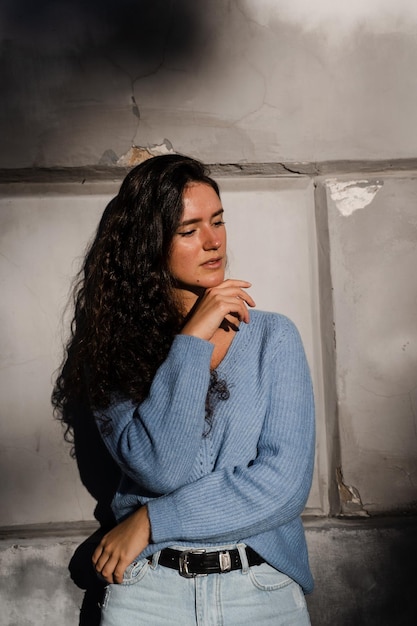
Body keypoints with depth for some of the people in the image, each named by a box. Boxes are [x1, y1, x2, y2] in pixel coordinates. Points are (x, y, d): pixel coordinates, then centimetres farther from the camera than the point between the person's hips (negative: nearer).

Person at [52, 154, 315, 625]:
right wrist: (192, 339, -19)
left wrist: (153, 520, -13)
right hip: (148, 588, 0)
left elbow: (286, 482, -11)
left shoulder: (272, 337, -3)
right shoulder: (113, 347, -3)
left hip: (264, 586, 1)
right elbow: (159, 469, -17)